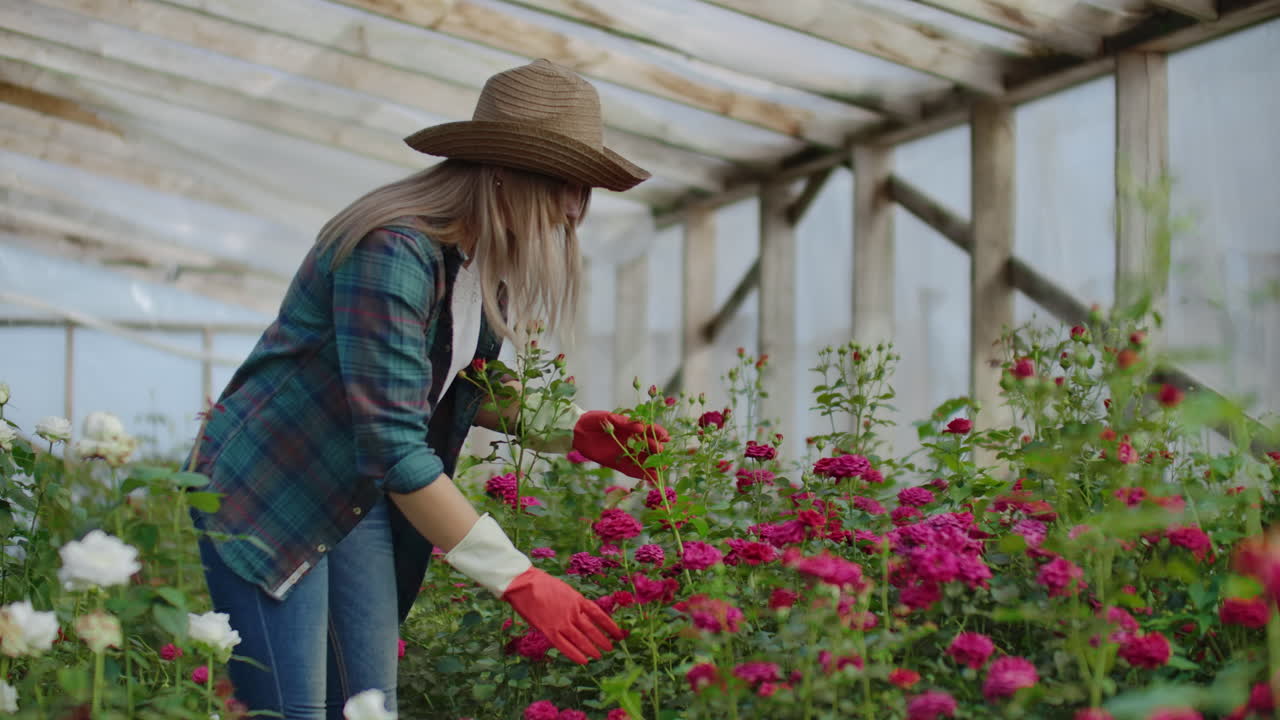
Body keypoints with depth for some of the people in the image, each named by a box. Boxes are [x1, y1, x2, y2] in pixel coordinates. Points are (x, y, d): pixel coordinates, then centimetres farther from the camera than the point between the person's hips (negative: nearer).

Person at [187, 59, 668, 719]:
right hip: (266, 492, -8)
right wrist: (518, 580, -29)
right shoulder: (392, 251, -28)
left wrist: (570, 431, 0)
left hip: (362, 503, 9)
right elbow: (394, 448, -31)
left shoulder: (487, 261, 0)